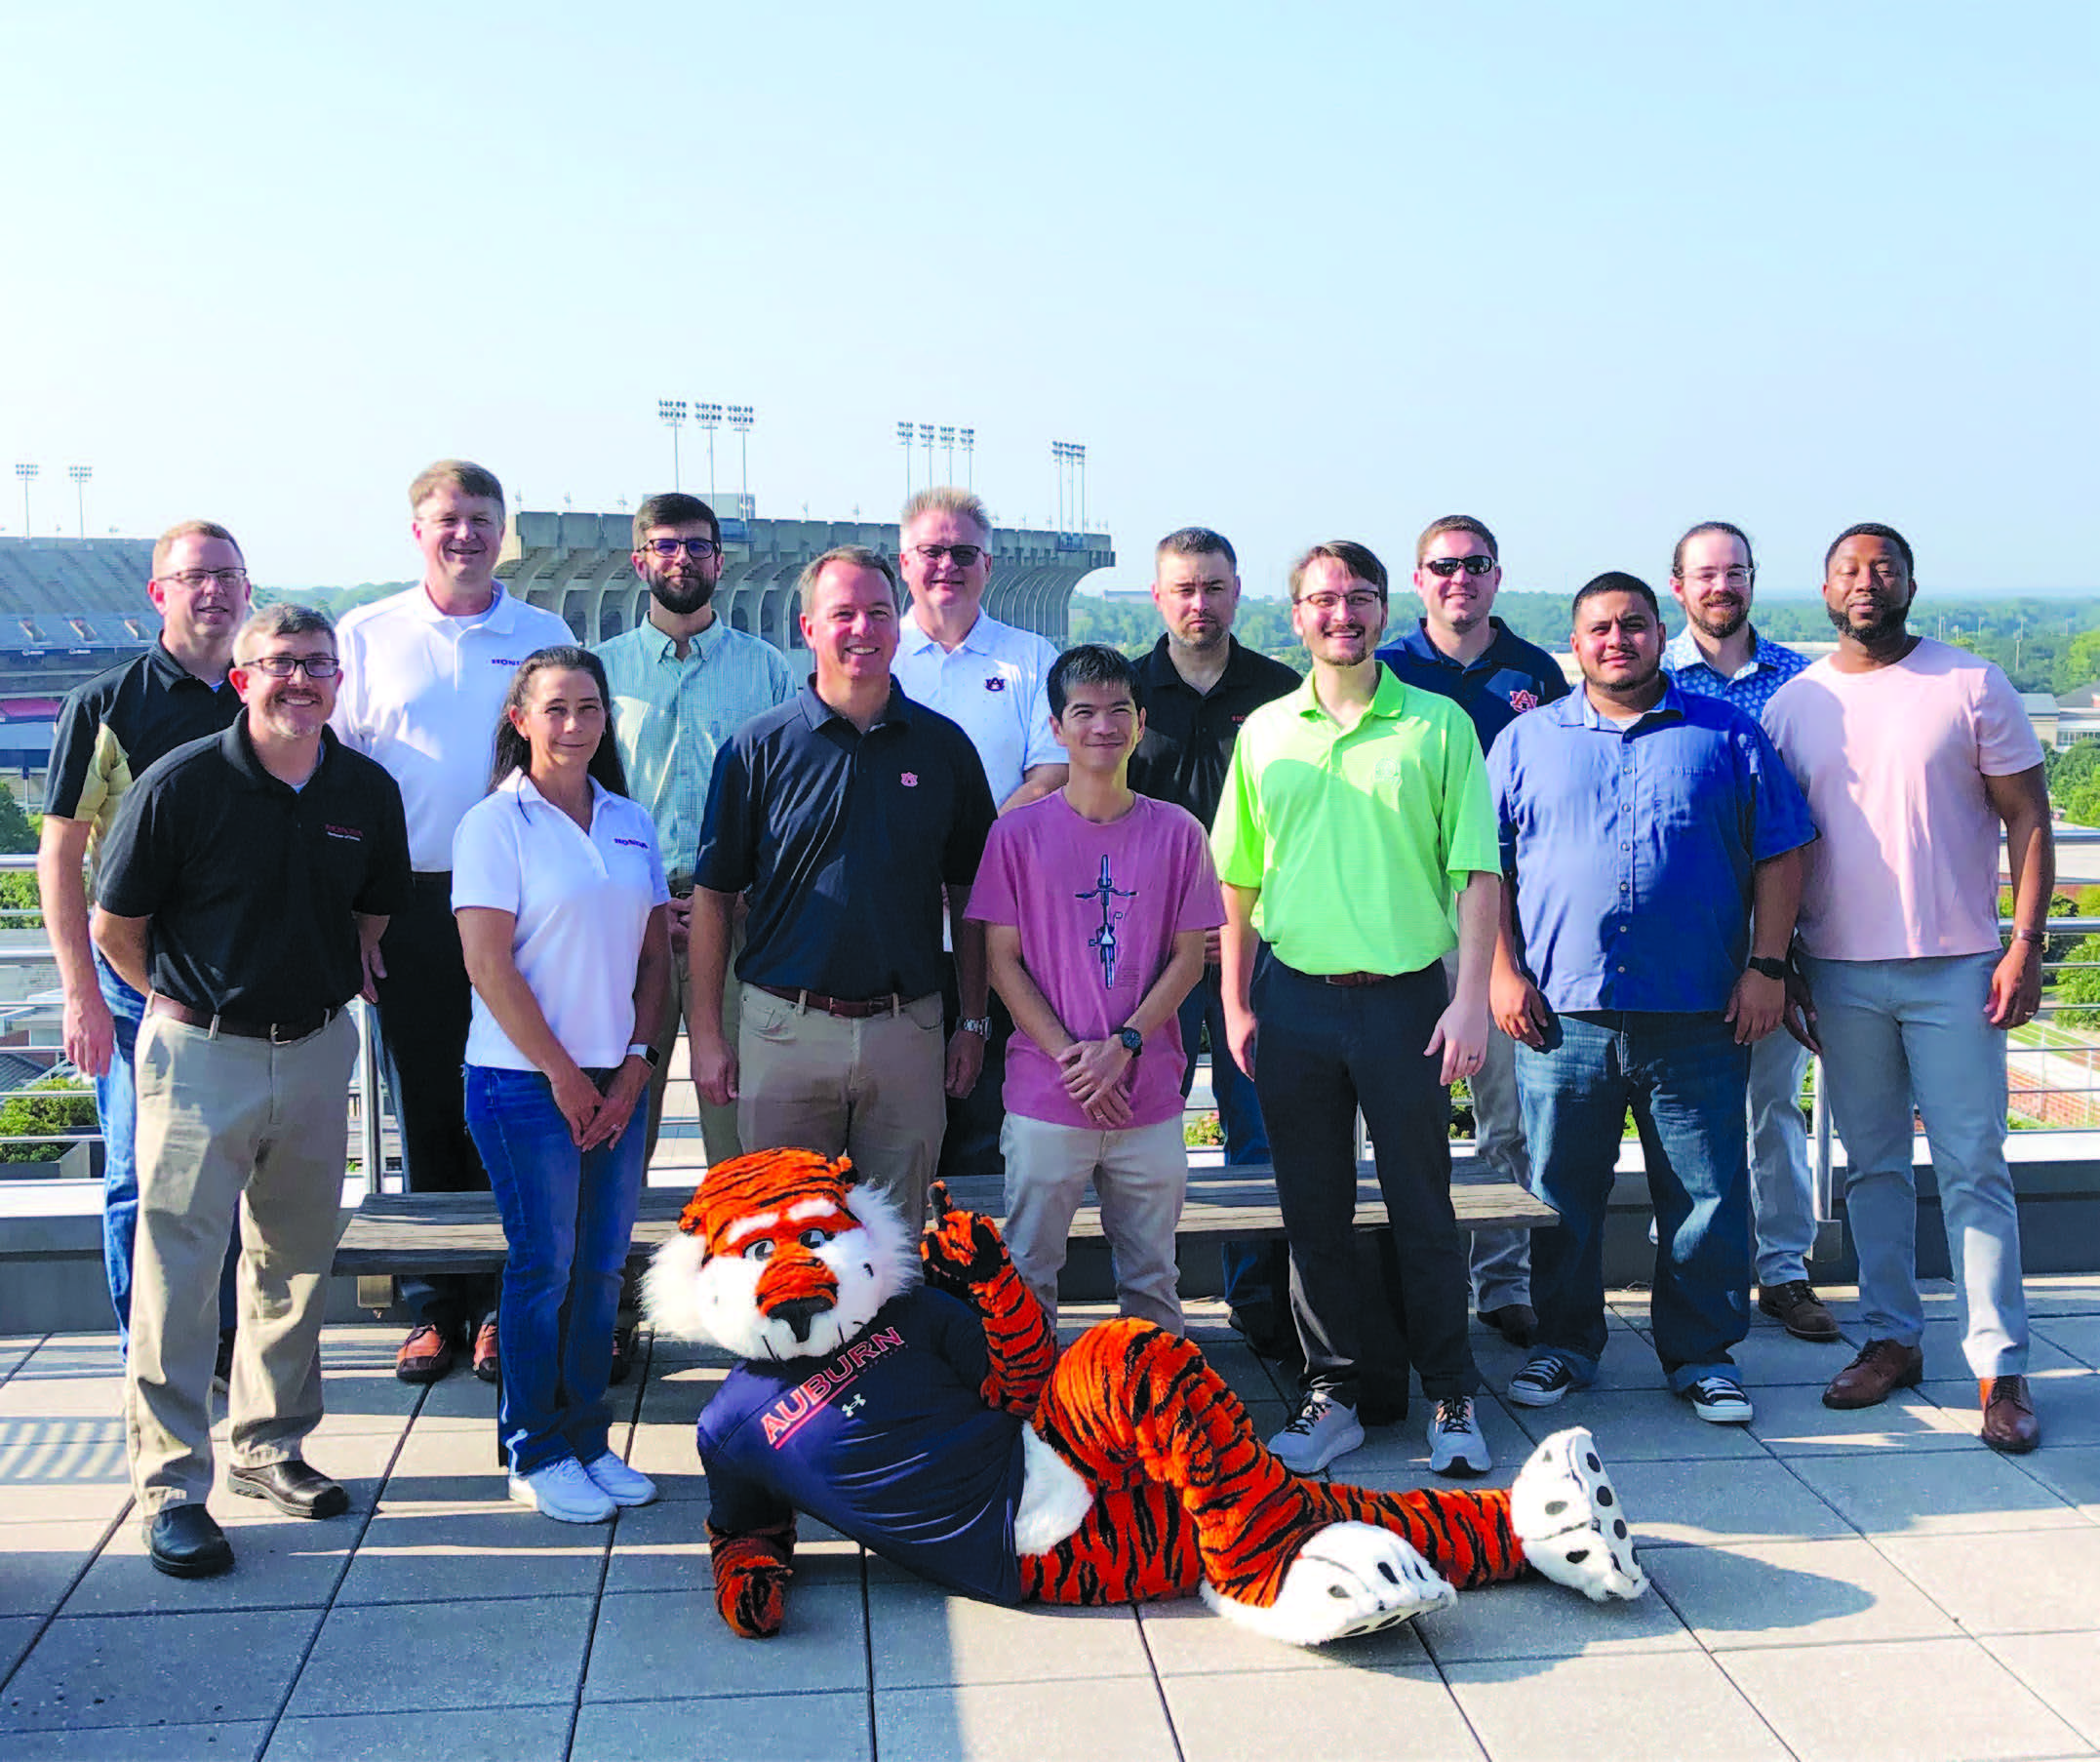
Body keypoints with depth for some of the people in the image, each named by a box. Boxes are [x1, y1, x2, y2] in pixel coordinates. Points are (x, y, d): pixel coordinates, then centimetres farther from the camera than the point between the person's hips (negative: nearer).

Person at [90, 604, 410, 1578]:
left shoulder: (368, 791, 1)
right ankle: (172, 1485, 6)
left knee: (297, 1260, 13)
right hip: (201, 1055, -4)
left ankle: (269, 1447, 29)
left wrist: (335, 978, 10)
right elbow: (115, 926, -2)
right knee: (178, 1269, -3)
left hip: (318, 1050, 5)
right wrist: (177, 997, 2)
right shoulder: (181, 785, -11)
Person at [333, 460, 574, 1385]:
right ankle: (433, 1307, 15)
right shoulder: (366, 637, 8)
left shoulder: (545, 636, 9)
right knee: (424, 1110, 5)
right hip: (411, 902, 0)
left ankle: (503, 1305, 12)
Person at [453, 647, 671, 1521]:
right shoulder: (494, 823, -6)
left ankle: (587, 1438, 22)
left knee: (602, 1265, 9)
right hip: (525, 1081, -5)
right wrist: (563, 1074, -10)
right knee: (543, 1266, 1)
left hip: (616, 1084, 5)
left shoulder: (631, 823, 10)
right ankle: (536, 1456, 15)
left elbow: (655, 955, 11)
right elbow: (490, 966, -11)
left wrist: (636, 1063, 0)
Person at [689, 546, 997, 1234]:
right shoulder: (757, 748, 0)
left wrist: (974, 1023, 6)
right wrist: (705, 1033, -3)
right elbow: (713, 894, 1)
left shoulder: (944, 746, 5)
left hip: (908, 1029, 1)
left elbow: (968, 897, 9)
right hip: (786, 1029, -1)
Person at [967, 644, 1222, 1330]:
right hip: (1046, 1099, -1)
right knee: (1028, 1273, 7)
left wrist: (1122, 1046, -10)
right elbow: (1002, 960, -1)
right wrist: (1069, 1056, -11)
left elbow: (1189, 957, 3)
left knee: (1151, 1278, 10)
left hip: (1149, 1096, 1)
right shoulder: (1018, 834, -1)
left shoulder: (1177, 832, 3)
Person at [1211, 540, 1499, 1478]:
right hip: (1294, 997, 3)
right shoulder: (1264, 732, 8)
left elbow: (1477, 872, -2)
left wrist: (1470, 997, -9)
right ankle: (1331, 1393, 22)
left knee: (1424, 1208, 4)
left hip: (1405, 997, -2)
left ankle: (1453, 1400, 18)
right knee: (1312, 1208, 10)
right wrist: (1235, 1001, 6)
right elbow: (1237, 878, 11)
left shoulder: (1438, 724, 0)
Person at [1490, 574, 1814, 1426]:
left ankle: (1703, 1354, 20)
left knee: (1708, 1196, 5)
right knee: (1560, 1195, 8)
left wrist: (1766, 967, -1)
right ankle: (1565, 1345, 24)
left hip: (1700, 1017, 0)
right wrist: (1501, 970, -2)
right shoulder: (1528, 740, 9)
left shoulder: (1728, 736, 8)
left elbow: (1780, 853, 7)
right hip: (1564, 1014, 0)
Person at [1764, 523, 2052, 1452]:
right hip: (1840, 972, 3)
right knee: (1872, 1165, 10)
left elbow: (2028, 818, 0)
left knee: (1974, 1167, -1)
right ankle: (1891, 1338, 22)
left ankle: (2001, 1366, 5)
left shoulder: (1972, 686, 0)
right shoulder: (1792, 704, 7)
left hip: (1955, 967, -2)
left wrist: (2026, 942, -9)